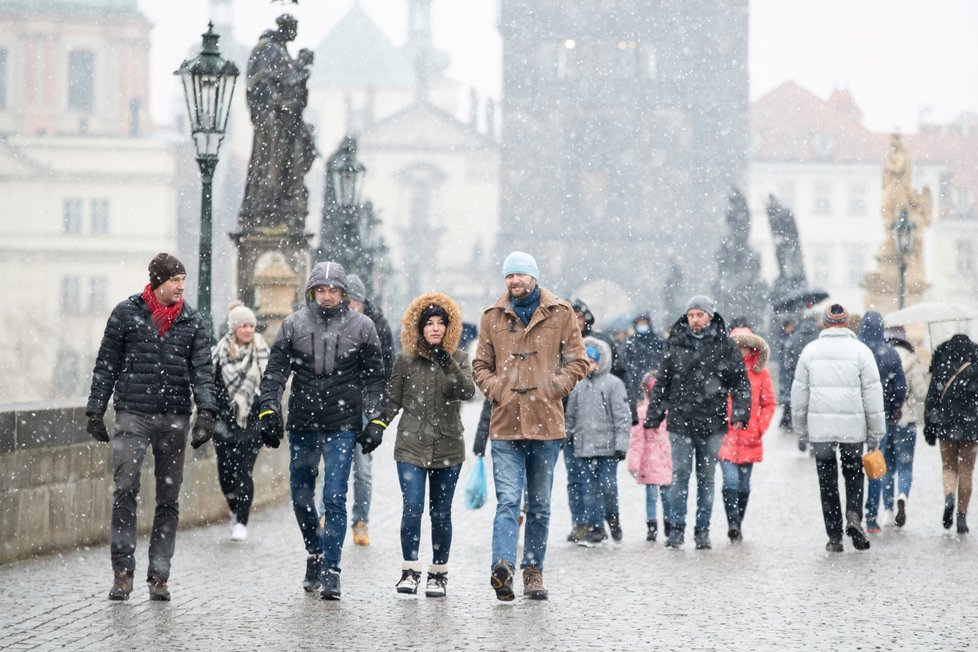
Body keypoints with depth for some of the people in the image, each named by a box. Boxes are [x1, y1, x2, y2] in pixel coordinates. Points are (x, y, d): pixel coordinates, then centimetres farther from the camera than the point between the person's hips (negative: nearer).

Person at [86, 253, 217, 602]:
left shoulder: (192, 321, 9)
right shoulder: (127, 313, 3)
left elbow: (202, 369, 4)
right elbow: (106, 365, 6)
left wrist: (206, 411, -10)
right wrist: (95, 411, 2)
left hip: (175, 418, 3)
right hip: (133, 415, -3)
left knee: (169, 498, 5)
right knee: (125, 489, -14)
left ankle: (159, 576, 11)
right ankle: (123, 570, -7)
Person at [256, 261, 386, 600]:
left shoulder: (361, 327, 2)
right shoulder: (293, 325, 4)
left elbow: (374, 379, 6)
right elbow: (275, 371, 4)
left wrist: (375, 420, -2)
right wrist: (268, 410, -7)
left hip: (342, 427, -2)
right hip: (302, 425, 3)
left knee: (334, 498, -10)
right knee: (301, 496, 11)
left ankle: (331, 571, -8)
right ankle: (315, 553, 34)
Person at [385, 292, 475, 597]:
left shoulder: (458, 359, 4)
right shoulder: (406, 360, 4)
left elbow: (468, 392, -13)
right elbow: (393, 400, 9)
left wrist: (448, 365, -27)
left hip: (447, 446, 1)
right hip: (411, 446, -1)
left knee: (441, 513, 6)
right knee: (412, 507, -11)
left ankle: (438, 573, 15)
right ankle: (410, 571, -6)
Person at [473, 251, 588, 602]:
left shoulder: (560, 314, 5)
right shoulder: (493, 317, 9)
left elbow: (577, 361, 6)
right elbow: (480, 364, 15)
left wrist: (555, 386, -8)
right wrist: (495, 388, -4)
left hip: (546, 424, 0)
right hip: (505, 424, 0)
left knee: (540, 504, 9)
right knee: (507, 500, -13)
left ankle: (534, 572, 18)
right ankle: (503, 566, -25)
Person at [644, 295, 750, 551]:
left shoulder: (725, 346, 3)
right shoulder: (676, 345, 7)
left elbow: (740, 383, 5)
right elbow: (662, 383, 12)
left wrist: (740, 414, -5)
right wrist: (653, 417, 8)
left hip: (712, 423, 0)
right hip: (680, 422, 1)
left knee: (706, 478, 6)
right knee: (680, 476, -2)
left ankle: (703, 531, 12)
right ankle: (676, 529, 4)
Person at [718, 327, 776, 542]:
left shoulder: (760, 371, 5)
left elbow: (769, 403, 10)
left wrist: (760, 428, -1)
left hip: (749, 439, 2)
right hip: (725, 436, -2)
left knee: (743, 484, 9)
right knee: (731, 480, -16)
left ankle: (737, 524, 21)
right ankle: (733, 524, -19)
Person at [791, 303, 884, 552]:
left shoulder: (810, 350, 4)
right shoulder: (860, 350, -1)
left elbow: (799, 392, 8)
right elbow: (872, 392, -2)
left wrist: (801, 428, 17)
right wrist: (876, 432, 4)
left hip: (820, 428, 1)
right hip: (853, 426, -1)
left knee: (827, 481, 7)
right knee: (854, 473, 16)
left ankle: (834, 537, 6)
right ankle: (854, 516, -8)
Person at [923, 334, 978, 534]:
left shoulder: (940, 368, 1)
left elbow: (931, 399, 1)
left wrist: (929, 428, 6)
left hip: (946, 426, 1)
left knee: (948, 467, 14)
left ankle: (949, 496, -15)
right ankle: (962, 517, 4)